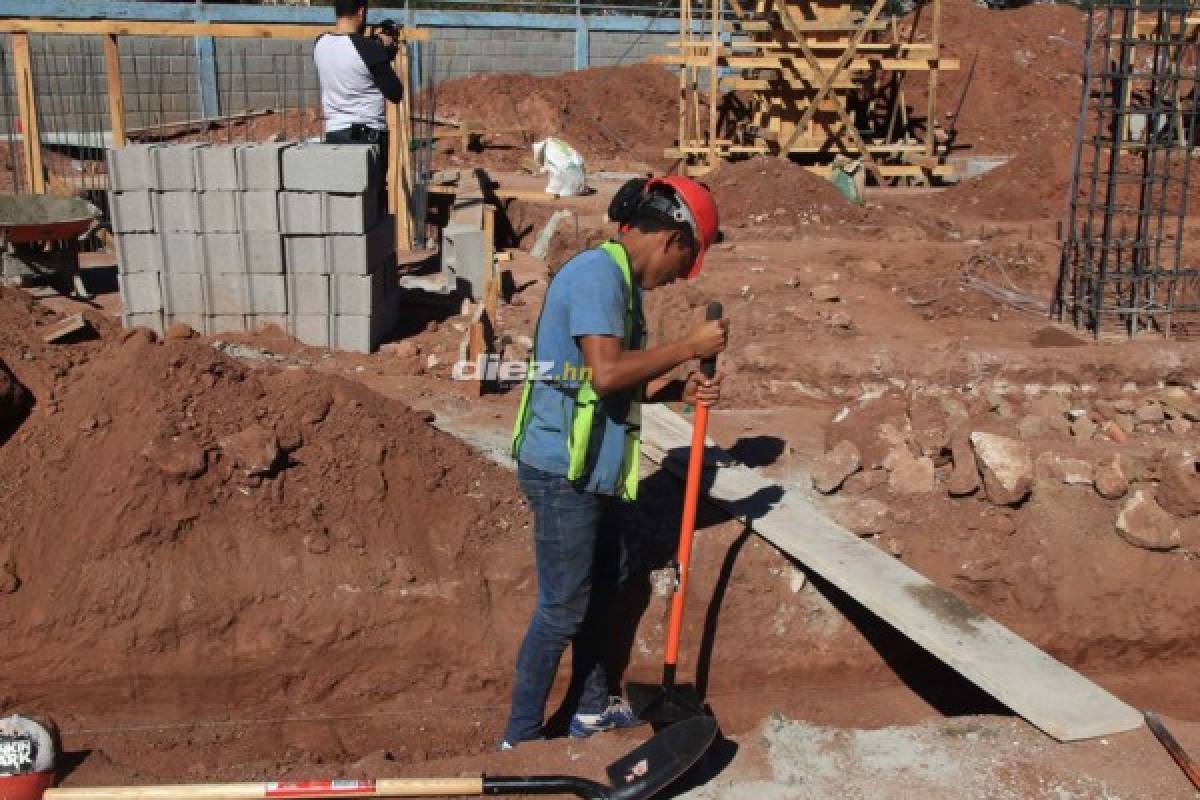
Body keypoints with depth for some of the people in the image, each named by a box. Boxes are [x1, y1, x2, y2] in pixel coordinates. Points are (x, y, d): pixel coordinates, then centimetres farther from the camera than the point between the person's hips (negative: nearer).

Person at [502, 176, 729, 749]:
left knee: (601, 584, 22)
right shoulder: (597, 274, -18)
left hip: (589, 469, 11)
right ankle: (520, 738, 16)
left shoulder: (620, 280, 13)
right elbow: (605, 374, -30)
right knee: (563, 608, 0)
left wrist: (679, 391, 2)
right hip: (562, 470, -11)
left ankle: (592, 708, 40)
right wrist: (689, 346, -22)